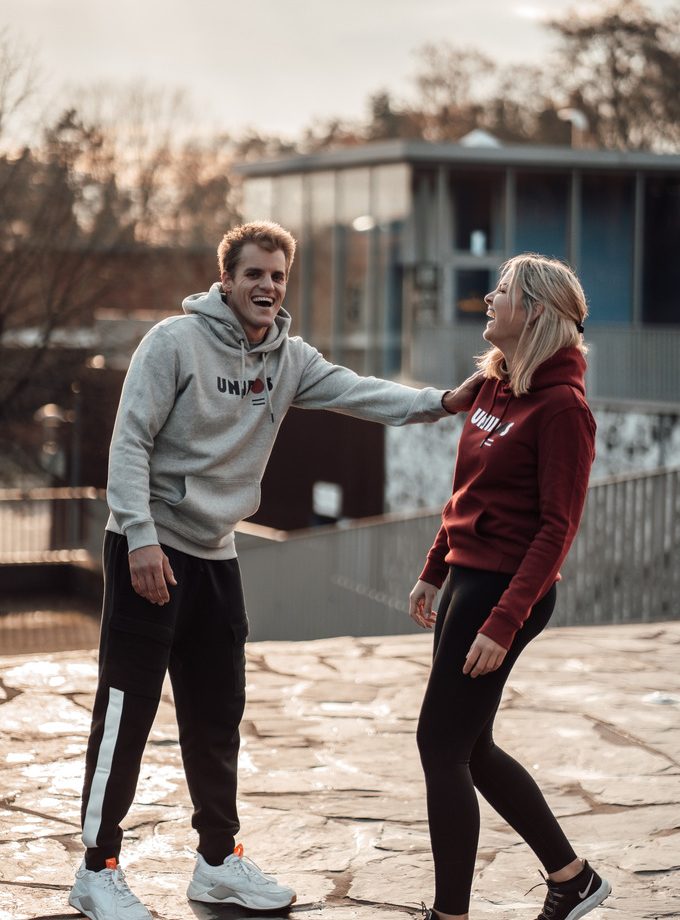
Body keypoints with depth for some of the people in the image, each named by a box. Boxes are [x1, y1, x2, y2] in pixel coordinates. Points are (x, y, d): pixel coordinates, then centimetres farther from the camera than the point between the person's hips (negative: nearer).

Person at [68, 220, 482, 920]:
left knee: (218, 713, 12)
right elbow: (130, 442, -13)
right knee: (127, 711, -3)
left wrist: (439, 402, -21)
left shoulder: (289, 359, 7)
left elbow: (356, 393, -5)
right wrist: (142, 538, -20)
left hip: (216, 557, 7)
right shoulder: (176, 341, -11)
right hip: (148, 552, -6)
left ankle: (219, 861, 24)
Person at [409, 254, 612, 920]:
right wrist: (434, 571, 20)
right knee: (468, 748, 15)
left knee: (442, 747, -4)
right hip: (467, 578, 9)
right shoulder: (495, 385, 10)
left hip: (506, 589, -9)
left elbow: (557, 527, -18)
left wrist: (502, 624, -22)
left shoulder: (561, 406, -16)